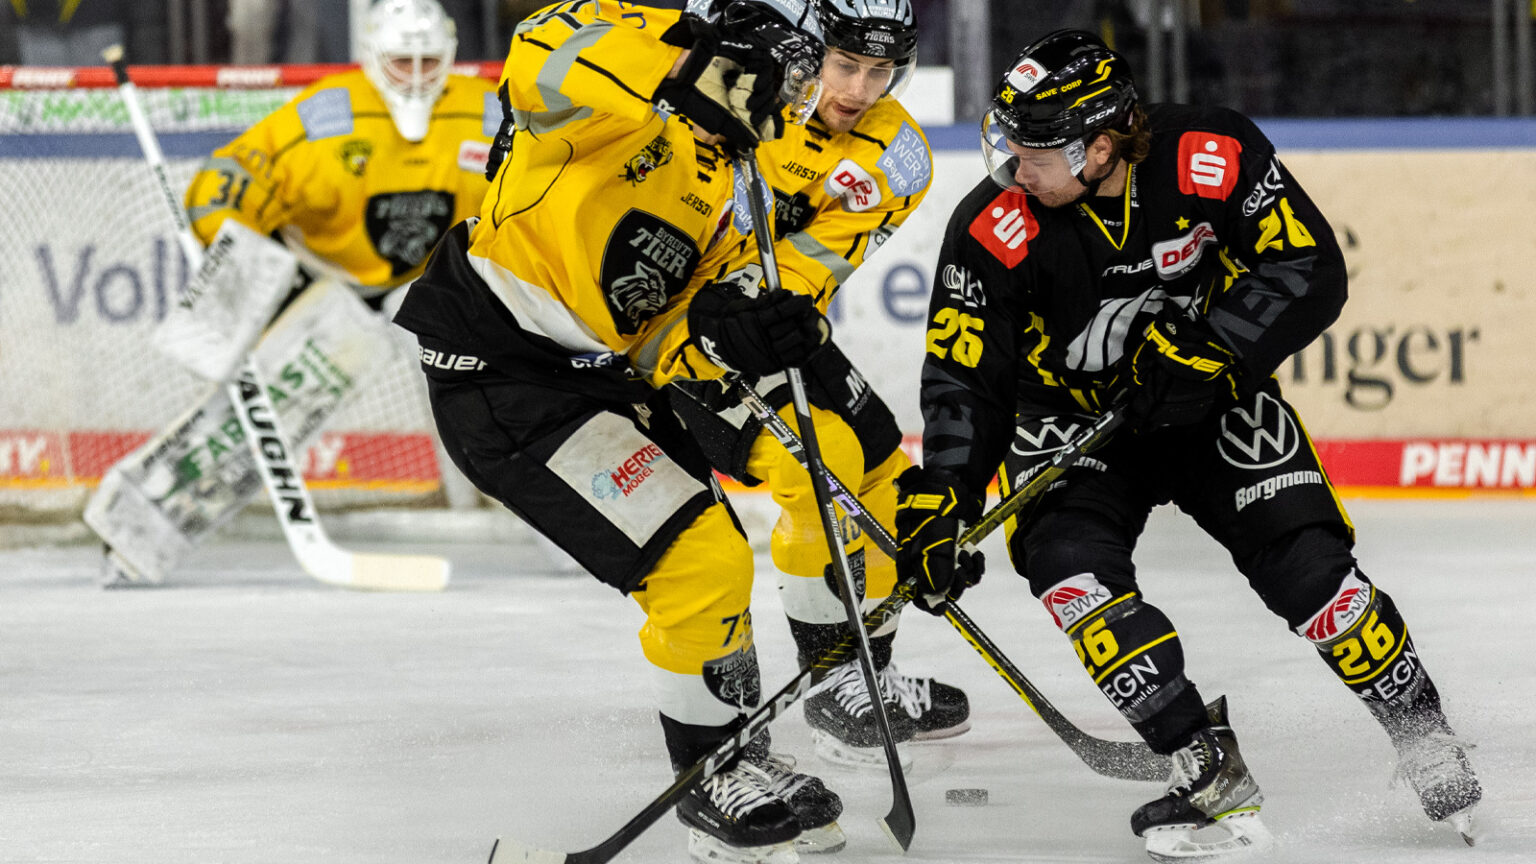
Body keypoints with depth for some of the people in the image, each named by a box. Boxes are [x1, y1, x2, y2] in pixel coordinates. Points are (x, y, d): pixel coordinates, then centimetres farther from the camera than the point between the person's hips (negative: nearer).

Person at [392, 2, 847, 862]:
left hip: (602, 374, 10)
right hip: (500, 373, -10)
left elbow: (663, 346, 5)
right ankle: (715, 786, 4)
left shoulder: (727, 198, 11)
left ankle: (737, 768, 37)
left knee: (715, 563, 18)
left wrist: (728, 336, -17)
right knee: (700, 560, -13)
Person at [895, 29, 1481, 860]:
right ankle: (1213, 779, -20)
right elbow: (966, 379, -21)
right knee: (1070, 561, -25)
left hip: (1211, 397, 0)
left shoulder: (1213, 158, -24)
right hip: (1071, 416, 0)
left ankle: (1428, 743, 8)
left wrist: (1207, 346, -32)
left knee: (1304, 561, -13)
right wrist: (940, 501, -33)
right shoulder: (995, 231, -24)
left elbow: (1310, 270, -20)